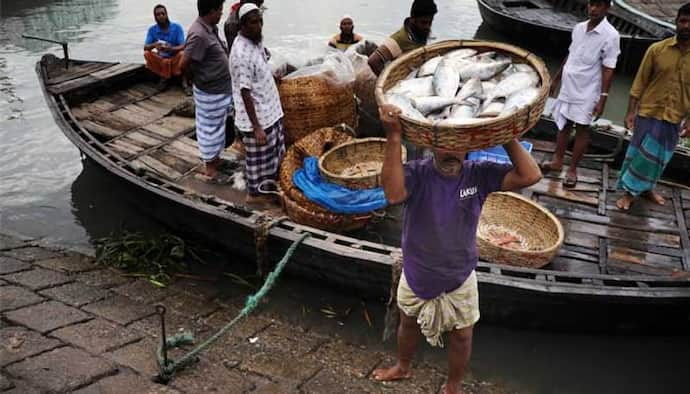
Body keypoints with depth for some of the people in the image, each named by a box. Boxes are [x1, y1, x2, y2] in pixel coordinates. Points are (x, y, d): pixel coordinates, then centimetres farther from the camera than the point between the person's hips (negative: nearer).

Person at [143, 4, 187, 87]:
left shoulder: (177, 27, -11)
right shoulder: (152, 30, -5)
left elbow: (183, 46, -19)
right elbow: (145, 47, -11)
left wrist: (171, 48, -40)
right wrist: (154, 45, -34)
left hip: (175, 58, -3)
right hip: (161, 58, 3)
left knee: (182, 54, -33)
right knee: (147, 54, -22)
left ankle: (183, 79, -14)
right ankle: (163, 77, -7)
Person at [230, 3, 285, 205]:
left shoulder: (255, 41, 2)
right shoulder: (241, 54, -27)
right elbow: (245, 93, -26)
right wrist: (256, 127, -25)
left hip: (269, 110, 9)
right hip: (256, 117, -9)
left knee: (273, 153, 23)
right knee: (258, 158, 8)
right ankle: (254, 194, 27)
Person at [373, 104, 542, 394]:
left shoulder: (479, 175, -17)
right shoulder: (416, 173, -23)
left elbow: (530, 176, -24)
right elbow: (394, 194, -45)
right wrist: (394, 137, -51)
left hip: (459, 277, 0)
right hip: (416, 274, 0)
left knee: (461, 335, 18)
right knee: (409, 322, 26)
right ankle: (402, 367, 57)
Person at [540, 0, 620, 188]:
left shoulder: (610, 35, -14)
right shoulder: (579, 28, 4)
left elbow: (608, 69, -15)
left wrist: (603, 98, -18)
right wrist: (556, 79, 19)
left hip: (587, 92, -6)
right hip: (568, 87, 6)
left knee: (582, 129, 4)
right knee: (564, 124, 14)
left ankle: (572, 169, 13)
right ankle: (557, 161, 27)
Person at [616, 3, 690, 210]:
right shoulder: (657, 49, -7)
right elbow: (640, 82, -4)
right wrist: (631, 111, -7)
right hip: (649, 112, -2)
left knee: (659, 157, 13)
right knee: (638, 152, 6)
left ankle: (646, 188, 33)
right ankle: (629, 191, 19)